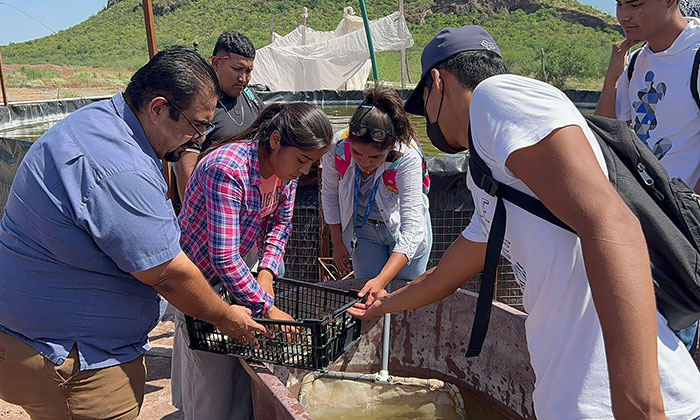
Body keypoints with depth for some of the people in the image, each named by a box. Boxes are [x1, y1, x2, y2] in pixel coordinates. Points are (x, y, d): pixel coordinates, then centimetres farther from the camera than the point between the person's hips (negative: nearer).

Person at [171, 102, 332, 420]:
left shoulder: (287, 166, -9)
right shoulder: (226, 170, -33)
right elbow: (224, 258, -34)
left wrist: (267, 272, -11)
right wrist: (268, 308, -30)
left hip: (247, 267, 7)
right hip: (205, 274, -6)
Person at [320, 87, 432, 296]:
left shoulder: (408, 158, -36)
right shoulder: (338, 146, -27)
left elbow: (411, 230, -40)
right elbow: (330, 193, -6)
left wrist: (382, 279, -51)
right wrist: (338, 243, 1)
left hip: (404, 229, -2)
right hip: (363, 228, 2)